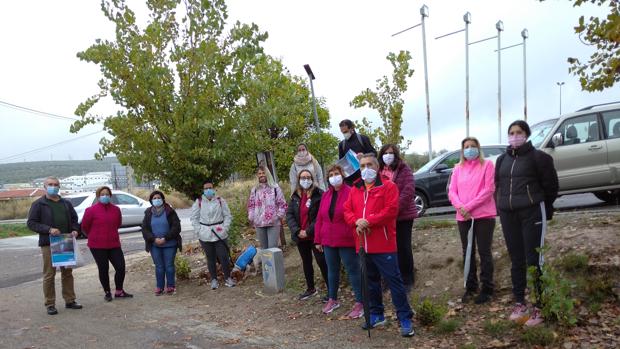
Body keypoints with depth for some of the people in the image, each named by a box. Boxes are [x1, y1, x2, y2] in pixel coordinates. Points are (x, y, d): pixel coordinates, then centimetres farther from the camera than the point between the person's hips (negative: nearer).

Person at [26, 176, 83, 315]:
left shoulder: (66, 203, 14)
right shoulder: (38, 204, -1)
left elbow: (74, 219, 21)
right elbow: (31, 223, -6)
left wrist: (74, 230, 0)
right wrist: (48, 229, -18)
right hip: (48, 244, -5)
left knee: (67, 273, 10)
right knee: (49, 275, -1)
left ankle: (70, 300, 19)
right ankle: (50, 304, 8)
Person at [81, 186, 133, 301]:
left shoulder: (116, 209, 3)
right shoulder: (91, 210, -9)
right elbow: (84, 227, 0)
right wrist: (94, 237, 11)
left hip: (114, 244, 4)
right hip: (98, 246, -3)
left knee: (121, 267, 1)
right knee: (103, 269, 6)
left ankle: (119, 291, 19)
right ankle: (107, 292, 23)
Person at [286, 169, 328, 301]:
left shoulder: (319, 194, -10)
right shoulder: (295, 197, 7)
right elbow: (289, 215, 1)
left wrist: (309, 231, -17)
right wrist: (297, 231, -12)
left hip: (315, 235, -6)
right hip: (300, 236, 6)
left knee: (322, 262, -6)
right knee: (306, 262, 17)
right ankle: (310, 288, 33)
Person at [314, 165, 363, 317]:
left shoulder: (351, 193, -10)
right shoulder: (325, 195, 9)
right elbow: (319, 218, 10)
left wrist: (357, 238, -19)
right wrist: (318, 240, 9)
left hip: (347, 241, -6)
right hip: (328, 241, 6)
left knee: (353, 271, 1)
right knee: (332, 270, 17)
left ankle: (360, 303, 9)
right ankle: (332, 299, 31)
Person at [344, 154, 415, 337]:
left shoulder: (388, 186, -4)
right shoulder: (355, 190, 14)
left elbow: (391, 210, -16)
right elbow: (347, 211, 8)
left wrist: (368, 221, -20)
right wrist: (357, 222, -13)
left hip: (384, 245, -6)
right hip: (363, 245, 6)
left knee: (394, 280, -4)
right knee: (371, 281, 16)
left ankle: (405, 319, 3)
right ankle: (376, 315, 30)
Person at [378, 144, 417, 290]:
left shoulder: (404, 169, -5)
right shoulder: (379, 171, 8)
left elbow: (408, 191, -14)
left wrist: (395, 209, -19)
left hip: (403, 215, -4)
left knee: (403, 247, 4)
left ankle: (407, 280, 19)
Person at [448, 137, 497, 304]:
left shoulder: (487, 165, 0)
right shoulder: (458, 168, 12)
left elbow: (488, 189, -10)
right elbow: (452, 191, 6)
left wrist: (469, 206, -15)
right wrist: (460, 207, -13)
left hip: (484, 215, -4)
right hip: (463, 217, 4)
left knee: (484, 252, 1)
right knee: (468, 252, 11)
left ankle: (487, 289, 10)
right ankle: (470, 287, 22)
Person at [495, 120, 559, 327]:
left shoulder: (538, 157, -4)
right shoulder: (502, 160, 13)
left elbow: (551, 185, 1)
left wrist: (544, 208, 8)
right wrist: (502, 207, 12)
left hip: (532, 213, -5)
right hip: (508, 215, 5)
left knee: (534, 260, -5)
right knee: (516, 261, 11)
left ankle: (539, 307, 3)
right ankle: (520, 303, 21)